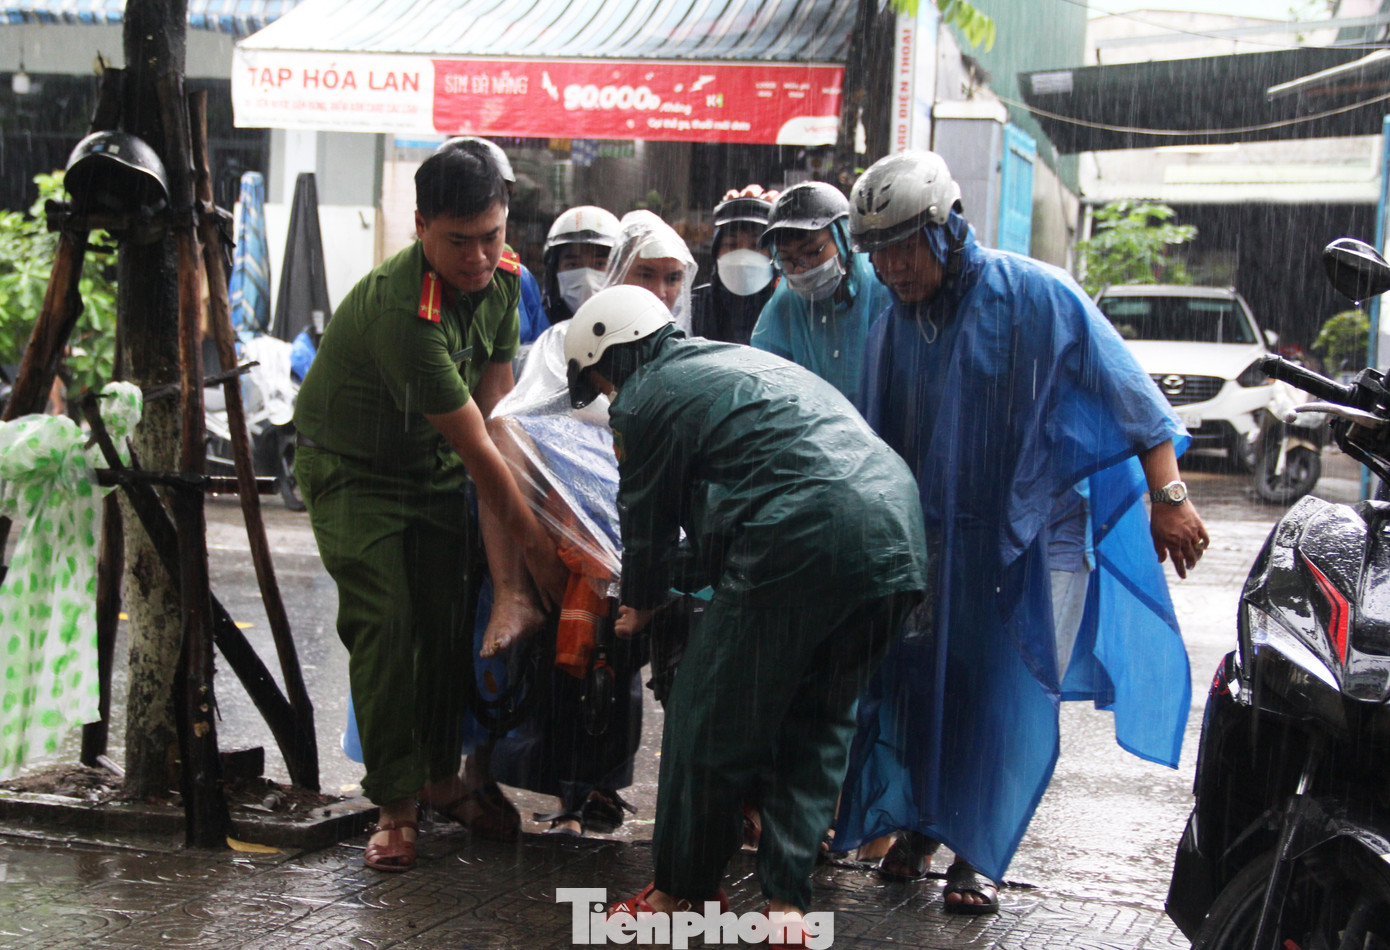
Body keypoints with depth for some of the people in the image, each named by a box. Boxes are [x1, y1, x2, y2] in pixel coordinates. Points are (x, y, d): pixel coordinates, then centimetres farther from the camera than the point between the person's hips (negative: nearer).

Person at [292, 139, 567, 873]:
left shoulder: (502, 280, -12)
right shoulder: (399, 307, -35)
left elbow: (495, 407, -10)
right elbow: (474, 445, -31)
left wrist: (497, 525, -16)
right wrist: (536, 545, -26)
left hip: (431, 465, 6)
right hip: (351, 468, -6)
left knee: (448, 618, 4)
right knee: (384, 625, -13)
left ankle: (444, 777, 19)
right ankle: (395, 804, -3)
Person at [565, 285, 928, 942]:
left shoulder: (646, 400, 7)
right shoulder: (738, 361, 32)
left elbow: (648, 519, 16)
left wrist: (641, 606, 34)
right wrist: (688, 573, 50)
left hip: (800, 541, -8)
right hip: (897, 528, 8)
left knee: (709, 719, 7)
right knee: (818, 723, 18)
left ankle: (678, 894, 20)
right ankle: (788, 901, 15)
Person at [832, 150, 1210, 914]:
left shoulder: (1035, 295, -10)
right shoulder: (891, 330, 5)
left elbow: (1129, 396, -7)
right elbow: (877, 447, 16)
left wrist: (1168, 496, -11)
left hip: (1037, 539, -4)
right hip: (937, 537, 4)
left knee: (1012, 704, -2)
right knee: (916, 681, 3)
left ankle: (977, 857, 11)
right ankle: (918, 823, 23)